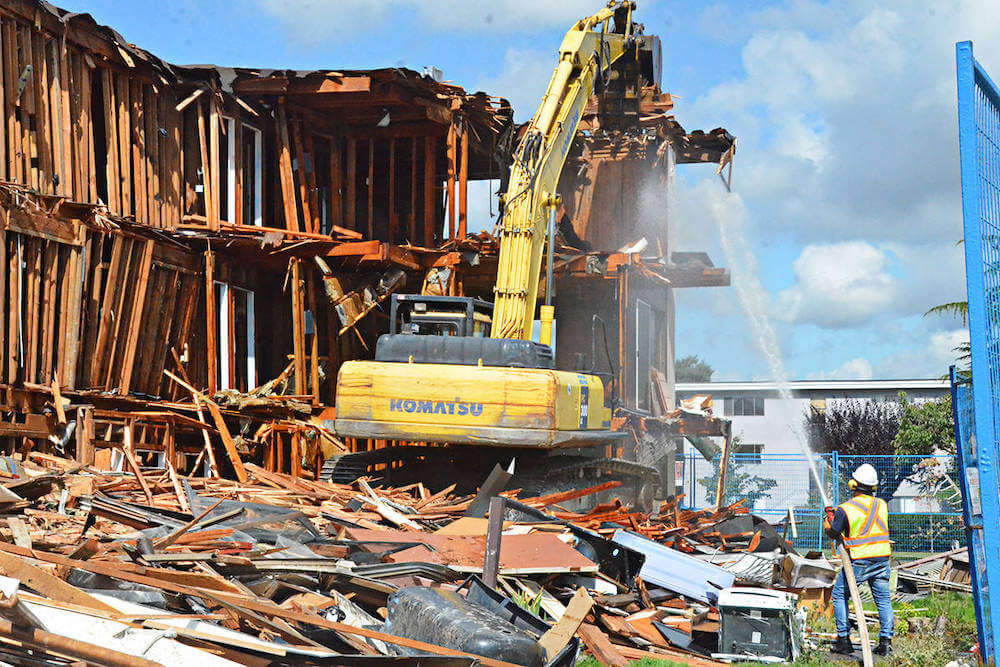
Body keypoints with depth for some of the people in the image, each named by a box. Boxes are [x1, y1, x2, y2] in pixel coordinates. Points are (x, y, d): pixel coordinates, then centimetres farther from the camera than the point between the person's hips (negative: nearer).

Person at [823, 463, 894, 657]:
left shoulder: (845, 509, -12)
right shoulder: (882, 505, 3)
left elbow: (833, 533, -2)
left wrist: (828, 519, 21)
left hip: (859, 562, -4)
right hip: (882, 559, 4)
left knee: (840, 595, 12)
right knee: (883, 600, 11)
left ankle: (844, 639, 7)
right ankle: (885, 642, 5)